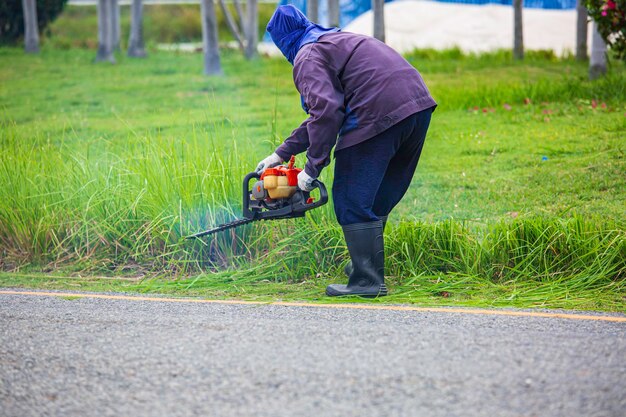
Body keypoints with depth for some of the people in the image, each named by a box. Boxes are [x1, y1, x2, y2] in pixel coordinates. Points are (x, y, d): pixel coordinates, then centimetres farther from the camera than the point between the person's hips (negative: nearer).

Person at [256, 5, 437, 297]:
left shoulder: (308, 58, 1)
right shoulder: (336, 40, 31)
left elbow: (326, 111, -15)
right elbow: (322, 113, 34)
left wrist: (313, 168, -8)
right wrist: (282, 153, 36)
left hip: (379, 115, -9)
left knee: (353, 201, 0)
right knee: (380, 199, 20)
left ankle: (367, 282, -3)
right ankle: (365, 266, 27)